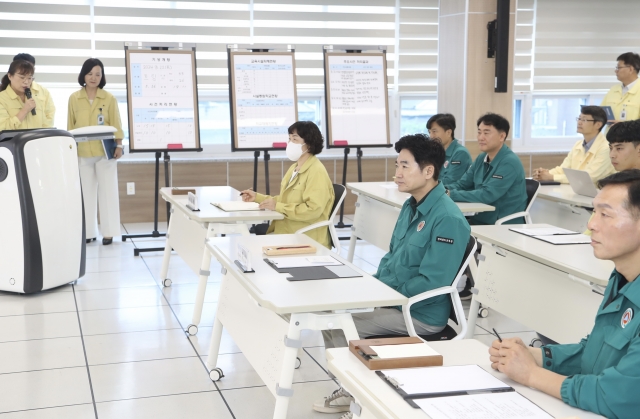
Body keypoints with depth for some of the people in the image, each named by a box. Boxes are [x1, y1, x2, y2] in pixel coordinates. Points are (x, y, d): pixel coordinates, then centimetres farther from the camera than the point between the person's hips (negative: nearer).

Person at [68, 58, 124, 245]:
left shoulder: (109, 98, 0)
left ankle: (108, 232, 6)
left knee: (107, 191, 1)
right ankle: (88, 232, 12)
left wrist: (118, 145, -10)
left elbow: (116, 124, 1)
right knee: (86, 192, 6)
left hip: (105, 151, -1)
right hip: (82, 152, 2)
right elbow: (70, 126, 7)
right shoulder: (74, 98, 4)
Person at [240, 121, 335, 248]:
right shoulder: (294, 168, 16)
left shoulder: (316, 172, -14)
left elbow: (313, 210, -23)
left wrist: (277, 206, -21)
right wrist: (257, 197, 11)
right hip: (287, 233, 8)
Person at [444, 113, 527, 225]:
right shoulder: (481, 158, 8)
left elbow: (487, 195, -25)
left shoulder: (510, 162, -17)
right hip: (482, 219, 7)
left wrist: (450, 194, -27)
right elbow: (462, 184, 10)